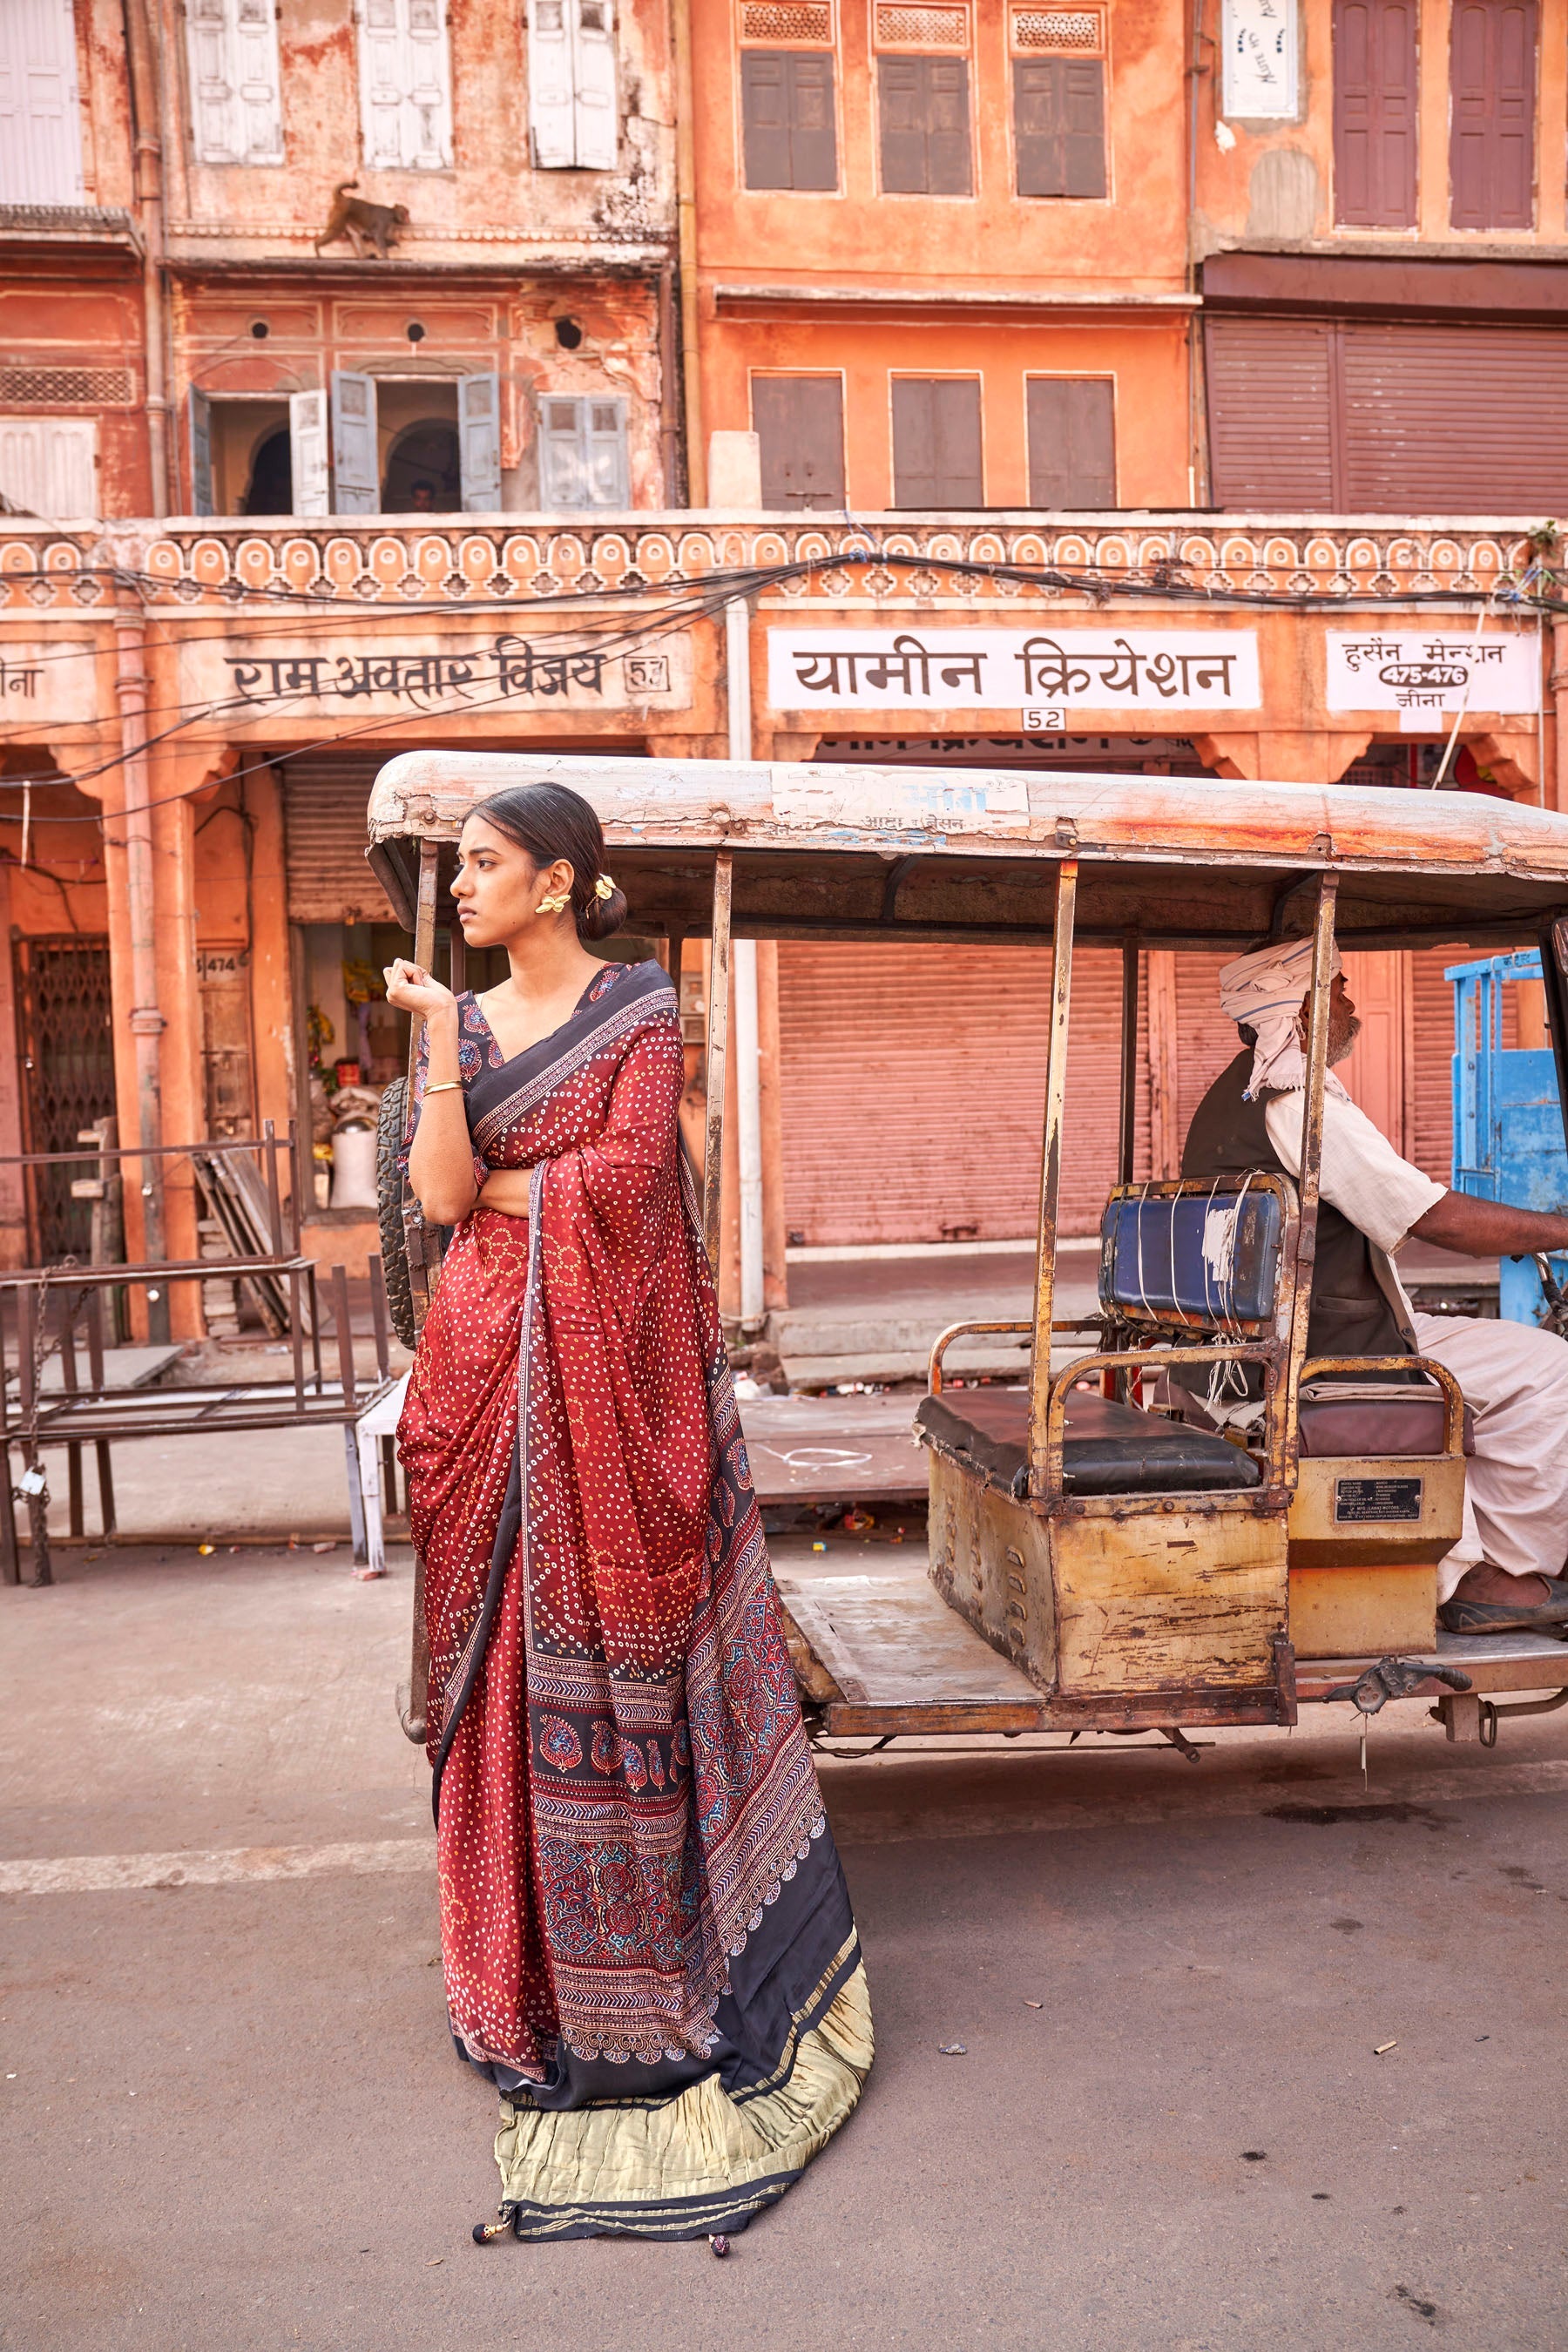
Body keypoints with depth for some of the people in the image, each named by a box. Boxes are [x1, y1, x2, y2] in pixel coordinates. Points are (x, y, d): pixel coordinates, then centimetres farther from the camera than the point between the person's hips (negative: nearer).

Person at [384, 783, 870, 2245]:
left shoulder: (640, 1011, 0)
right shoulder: (462, 1019, 11)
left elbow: (625, 1175, -14)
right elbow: (440, 1194, -3)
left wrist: (506, 1186, -3)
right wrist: (440, 1033, -8)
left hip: (613, 1369, -4)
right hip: (493, 1370, 4)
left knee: (616, 1630, 1)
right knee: (509, 1641, 7)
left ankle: (643, 1940, 16)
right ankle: (529, 1945, 22)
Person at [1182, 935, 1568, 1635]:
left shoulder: (1224, 1100, 15)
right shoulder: (1302, 1104, -18)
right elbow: (1441, 1219, -19)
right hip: (1324, 1359, -11)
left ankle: (1454, 1570, 19)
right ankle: (1508, 1573, 6)